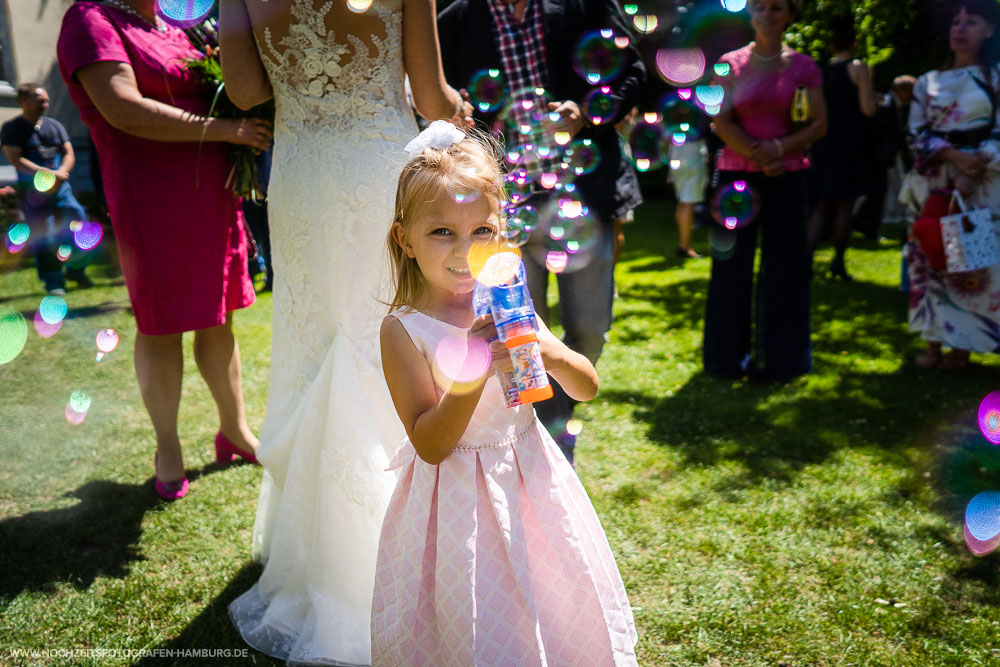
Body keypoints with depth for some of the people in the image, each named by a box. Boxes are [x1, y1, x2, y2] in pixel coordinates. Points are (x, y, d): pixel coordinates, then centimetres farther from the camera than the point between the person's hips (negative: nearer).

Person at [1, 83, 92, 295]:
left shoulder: (54, 125, 12)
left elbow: (69, 154, 7)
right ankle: (53, 282, 8)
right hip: (32, 191, -3)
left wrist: (61, 172, -14)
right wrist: (47, 173, -20)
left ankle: (75, 269, 6)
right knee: (42, 238, -1)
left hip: (59, 187, 3)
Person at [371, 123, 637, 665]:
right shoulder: (403, 329, -14)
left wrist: (551, 354, -20)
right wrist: (473, 374, -30)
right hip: (459, 499, -4)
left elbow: (587, 389, 1)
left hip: (529, 483, 5)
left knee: (564, 619, 18)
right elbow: (431, 446, -17)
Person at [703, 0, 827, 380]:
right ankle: (731, 355, 14)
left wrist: (780, 147, -14)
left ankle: (779, 356, 13)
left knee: (784, 265, 2)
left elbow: (819, 125, 2)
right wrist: (759, 158, -12)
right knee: (733, 263, 2)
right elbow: (721, 122, -2)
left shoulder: (803, 67, 7)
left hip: (787, 177, 1)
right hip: (737, 174, 0)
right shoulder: (730, 63, 6)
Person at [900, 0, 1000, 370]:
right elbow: (917, 133, 5)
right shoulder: (928, 81, 12)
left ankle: (962, 345, 4)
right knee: (929, 258, 0)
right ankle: (933, 341, 6)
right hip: (932, 184, 3)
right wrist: (952, 156, -13)